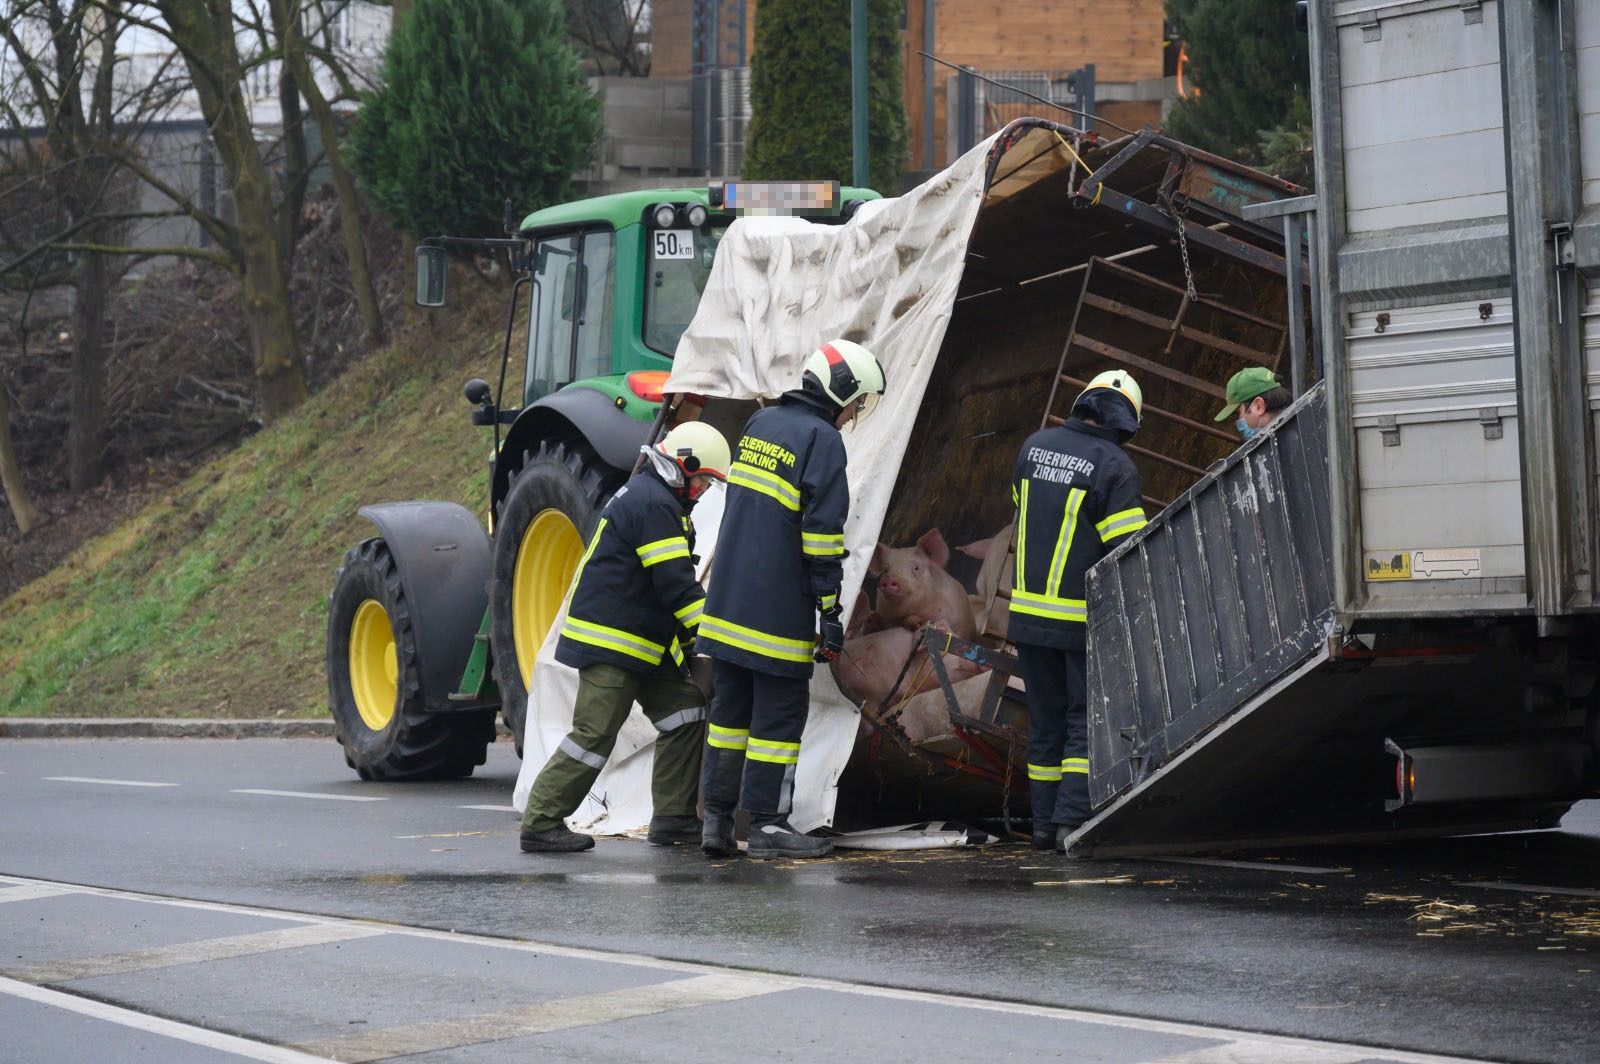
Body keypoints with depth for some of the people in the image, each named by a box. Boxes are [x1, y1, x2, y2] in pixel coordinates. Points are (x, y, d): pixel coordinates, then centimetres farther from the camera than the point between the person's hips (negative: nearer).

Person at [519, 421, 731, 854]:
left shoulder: (646, 496, 18)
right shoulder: (655, 504, -17)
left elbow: (674, 582, 23)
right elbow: (675, 584, -21)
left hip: (640, 642, 11)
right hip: (609, 641, -11)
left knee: (685, 712, 7)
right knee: (594, 735, -10)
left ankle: (672, 818, 8)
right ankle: (541, 823, -3)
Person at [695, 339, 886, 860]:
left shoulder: (760, 424, 14)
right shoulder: (822, 440, -11)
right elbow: (822, 535, -16)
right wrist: (831, 612, -13)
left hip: (726, 603, 8)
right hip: (779, 615, -8)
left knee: (729, 707, 13)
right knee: (779, 713, 1)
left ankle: (716, 815, 13)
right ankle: (766, 823, 4)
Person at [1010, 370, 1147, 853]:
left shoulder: (1036, 445, 5)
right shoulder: (1115, 466, -12)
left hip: (1028, 609, 5)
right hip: (1083, 616, -5)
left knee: (1045, 720, 12)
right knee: (1086, 720, 2)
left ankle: (1044, 822, 14)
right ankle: (1073, 819, -8)